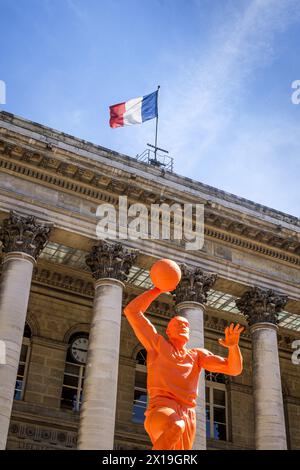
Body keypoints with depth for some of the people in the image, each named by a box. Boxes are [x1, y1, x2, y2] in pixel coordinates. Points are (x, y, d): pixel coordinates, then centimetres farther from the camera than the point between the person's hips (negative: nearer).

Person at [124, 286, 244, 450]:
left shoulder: (197, 354, 25)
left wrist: (233, 345, -6)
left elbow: (234, 368, 15)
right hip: (161, 411, -4)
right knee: (175, 428, -39)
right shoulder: (158, 344, 18)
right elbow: (132, 311, 15)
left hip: (187, 417, 4)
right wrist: (158, 289, 16)